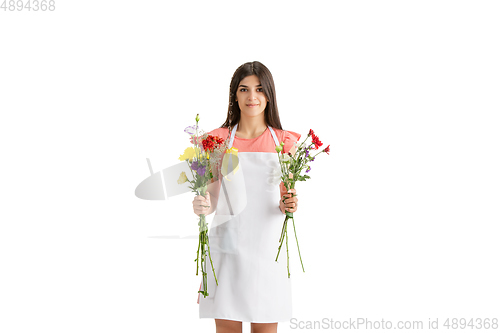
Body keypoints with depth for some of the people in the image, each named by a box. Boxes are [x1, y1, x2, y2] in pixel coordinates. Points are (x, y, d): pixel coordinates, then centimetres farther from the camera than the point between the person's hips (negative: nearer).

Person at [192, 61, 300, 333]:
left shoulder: (285, 141, 5)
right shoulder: (218, 139, 3)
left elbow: (287, 198, 9)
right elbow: (213, 198, 2)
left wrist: (289, 205, -13)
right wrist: (203, 206, -20)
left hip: (268, 246, 1)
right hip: (228, 246, 0)